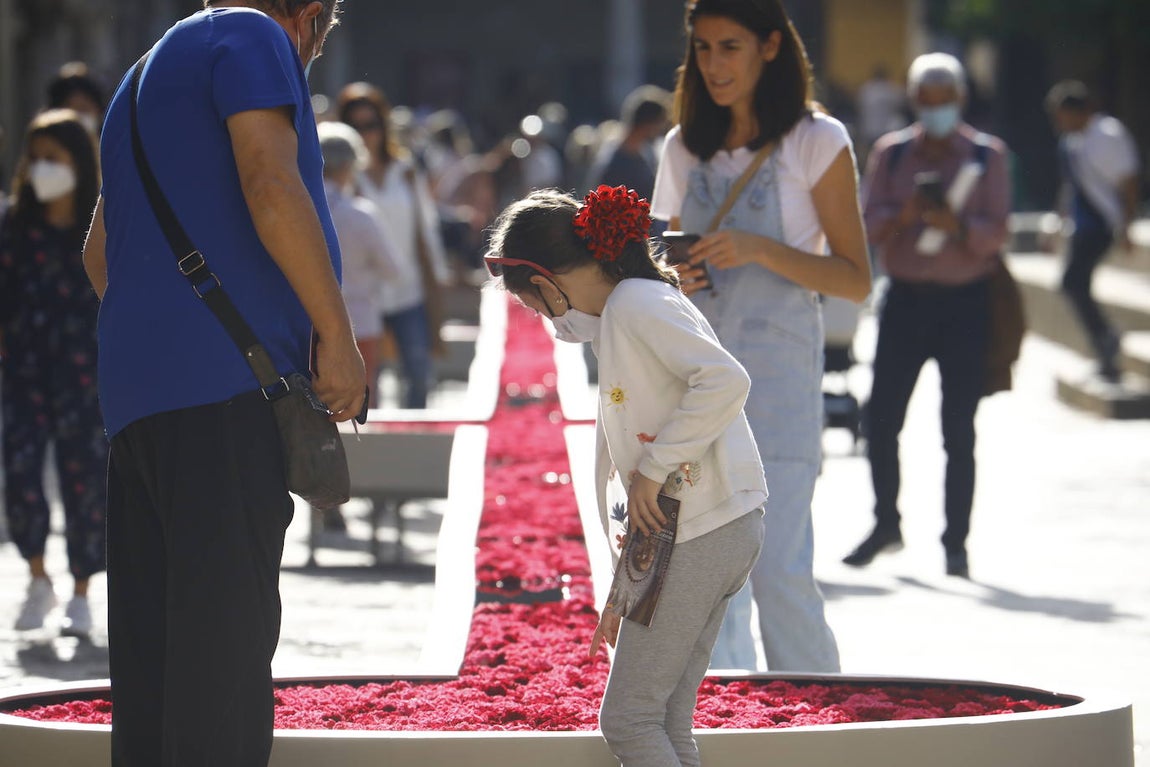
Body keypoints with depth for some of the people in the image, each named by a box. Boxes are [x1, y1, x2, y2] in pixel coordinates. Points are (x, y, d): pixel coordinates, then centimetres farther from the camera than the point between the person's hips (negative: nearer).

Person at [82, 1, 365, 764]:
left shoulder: (148, 74, 28)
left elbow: (100, 253, 35)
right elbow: (270, 186, -15)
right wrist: (336, 332, -12)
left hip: (135, 388, 9)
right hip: (224, 380, -9)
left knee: (150, 632, 7)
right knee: (224, 626, -12)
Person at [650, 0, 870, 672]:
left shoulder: (817, 143, -1)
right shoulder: (687, 148, 14)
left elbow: (855, 280, -3)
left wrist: (759, 250, -16)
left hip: (777, 370, -5)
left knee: (779, 571, -12)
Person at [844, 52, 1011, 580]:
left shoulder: (987, 155, 5)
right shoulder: (891, 153, 10)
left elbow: (996, 233, -2)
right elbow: (869, 225, 3)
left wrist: (957, 224, -22)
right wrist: (905, 214, -18)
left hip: (966, 301, -2)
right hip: (906, 297, 2)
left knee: (958, 429, -1)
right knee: (881, 417, -2)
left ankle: (956, 543, 5)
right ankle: (886, 525, 17)